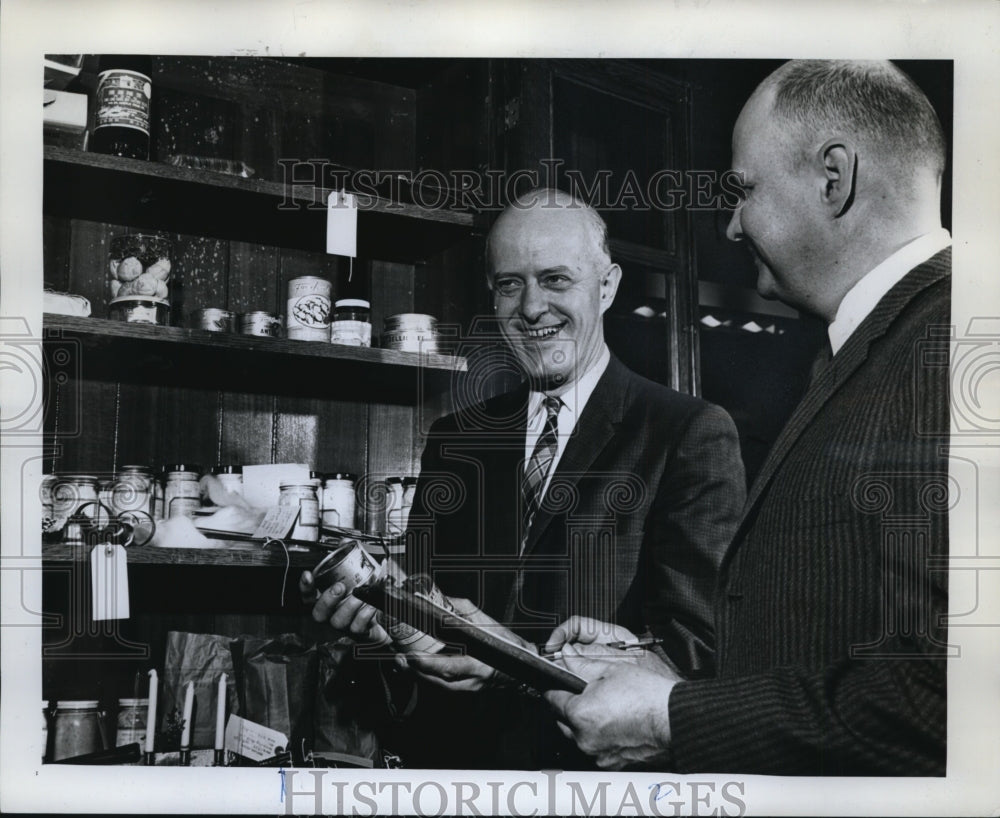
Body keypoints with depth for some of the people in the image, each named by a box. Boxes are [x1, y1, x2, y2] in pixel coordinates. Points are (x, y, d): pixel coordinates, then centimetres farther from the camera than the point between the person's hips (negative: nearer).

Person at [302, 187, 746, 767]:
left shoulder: (691, 434, -12)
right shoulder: (455, 441, 4)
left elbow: (698, 647, -18)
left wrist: (521, 664, -28)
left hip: (603, 763, -4)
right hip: (460, 761, 4)